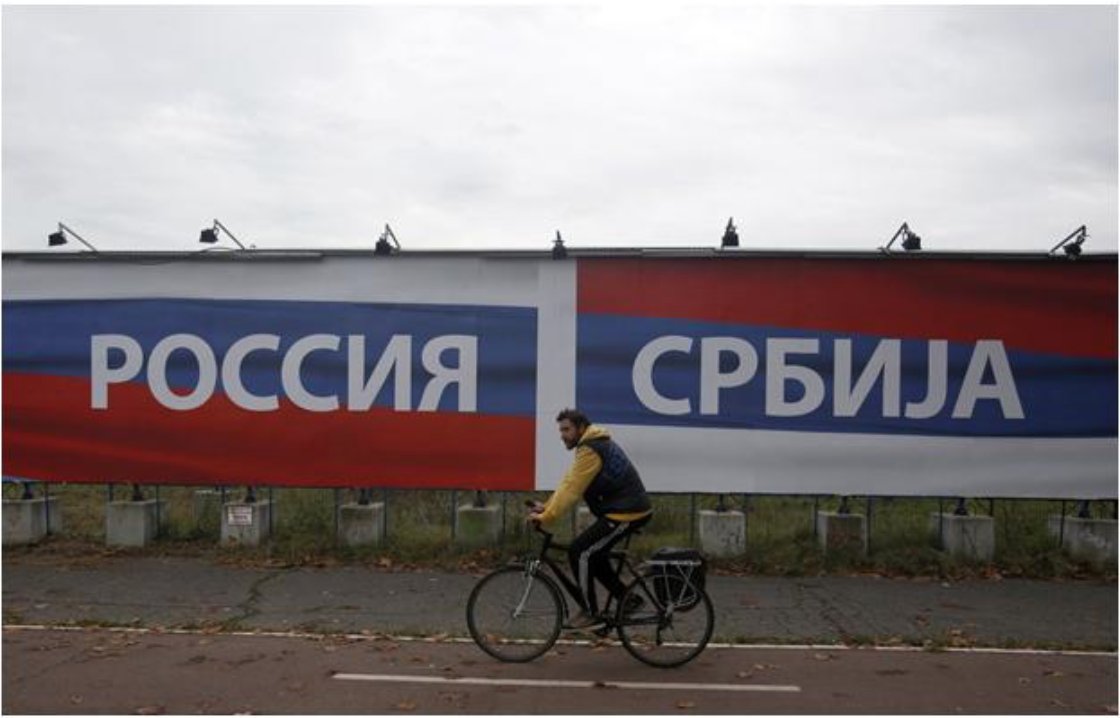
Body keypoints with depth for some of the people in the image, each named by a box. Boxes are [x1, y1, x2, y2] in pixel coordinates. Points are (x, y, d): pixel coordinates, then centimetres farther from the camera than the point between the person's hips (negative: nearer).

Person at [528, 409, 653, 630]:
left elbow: (572, 489, -20)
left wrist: (546, 517, -17)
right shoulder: (595, 444, 16)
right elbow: (568, 483, 15)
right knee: (593, 554, 17)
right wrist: (547, 506, 7)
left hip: (625, 513, -10)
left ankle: (591, 613, 1)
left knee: (579, 552, -7)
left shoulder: (590, 450, -16)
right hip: (631, 509, 10)